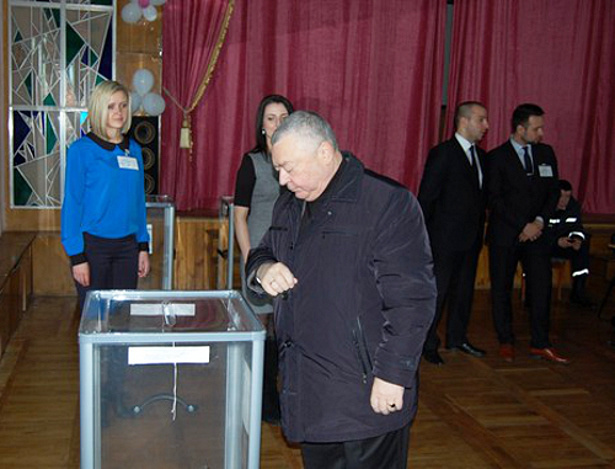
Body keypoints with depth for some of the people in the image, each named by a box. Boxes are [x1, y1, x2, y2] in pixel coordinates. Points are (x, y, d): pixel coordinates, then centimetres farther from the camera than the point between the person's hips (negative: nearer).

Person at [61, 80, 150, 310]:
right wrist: (77, 256, -11)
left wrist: (143, 246, 9)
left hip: (127, 246, 4)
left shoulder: (133, 149, 8)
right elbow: (72, 204, -7)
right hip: (93, 245, -4)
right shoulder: (81, 150, -7)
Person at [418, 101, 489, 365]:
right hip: (445, 238, -7)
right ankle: (427, 344, 11)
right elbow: (426, 197, -12)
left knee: (464, 291, 16)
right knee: (436, 292, 0)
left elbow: (481, 196, 15)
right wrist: (424, 236, -13)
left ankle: (457, 338, 30)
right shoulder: (442, 153, -11)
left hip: (471, 238, 7)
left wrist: (479, 231, 9)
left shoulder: (480, 155, 12)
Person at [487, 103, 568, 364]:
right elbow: (494, 199, -9)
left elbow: (553, 191, 9)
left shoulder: (546, 153, 9)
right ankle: (506, 342, 18)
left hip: (537, 232, 3)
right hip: (505, 234, -3)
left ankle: (540, 344, 11)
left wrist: (540, 221, -6)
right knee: (501, 289, 5)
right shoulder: (497, 157, -4)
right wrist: (522, 226, -13)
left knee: (541, 287, 1)